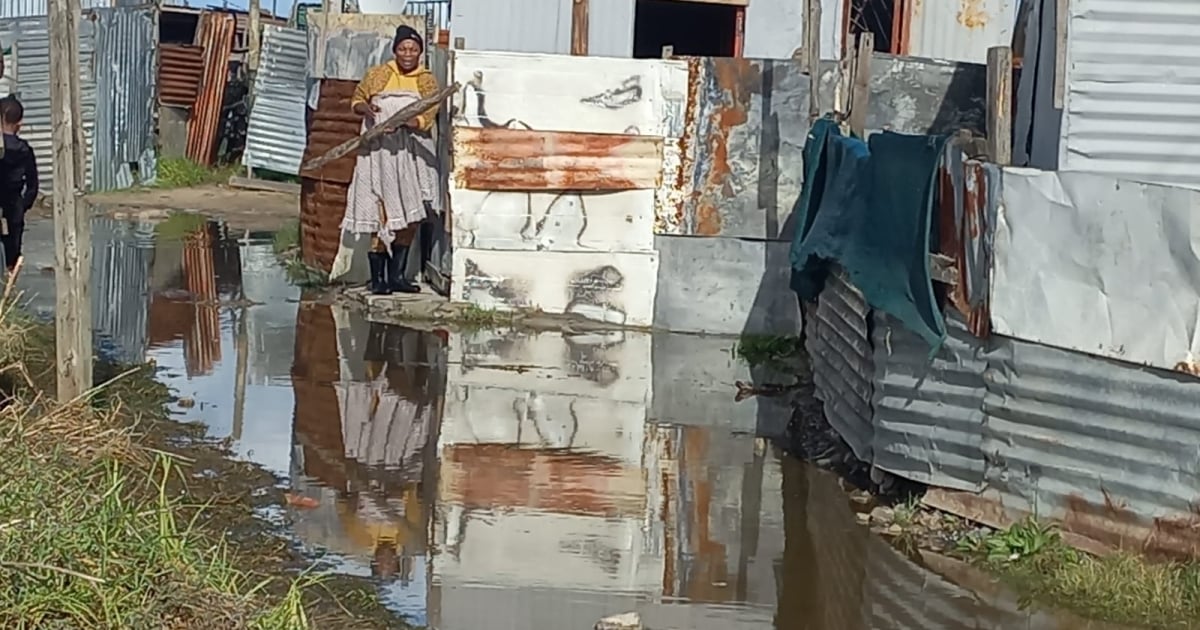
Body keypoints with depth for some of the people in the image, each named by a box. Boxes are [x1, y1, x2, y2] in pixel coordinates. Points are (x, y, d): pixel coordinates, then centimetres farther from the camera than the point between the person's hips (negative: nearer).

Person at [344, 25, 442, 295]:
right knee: (382, 213, -7)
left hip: (412, 152, 3)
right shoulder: (377, 74, 5)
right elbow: (357, 100, 15)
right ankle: (377, 278, -1)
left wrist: (406, 121, -24)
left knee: (410, 215, 4)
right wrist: (365, 108, -8)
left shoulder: (427, 81, 7)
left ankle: (396, 275, 14)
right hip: (380, 150, -2)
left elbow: (427, 118, -4)